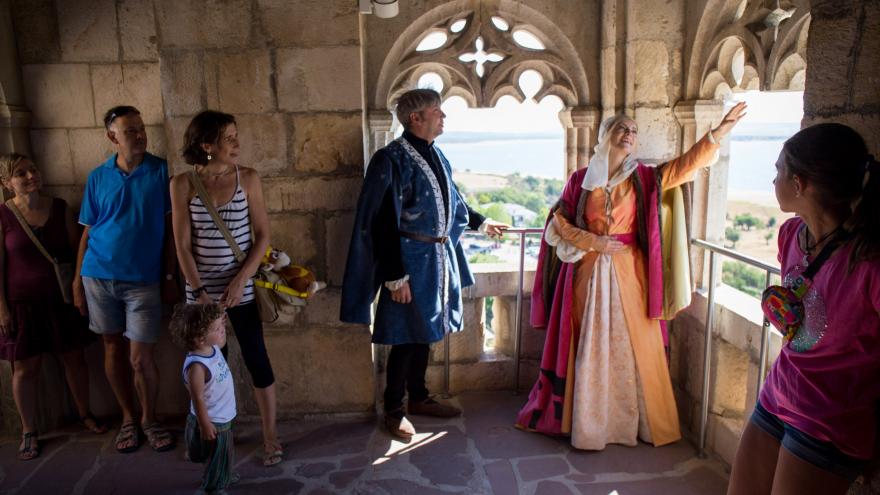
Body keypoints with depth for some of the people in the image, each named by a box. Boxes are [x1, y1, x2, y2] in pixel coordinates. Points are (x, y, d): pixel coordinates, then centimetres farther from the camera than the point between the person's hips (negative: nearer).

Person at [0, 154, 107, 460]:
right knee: (25, 369, 6)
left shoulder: (60, 208, 0)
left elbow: (77, 249, 5)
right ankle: (28, 432, 22)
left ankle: (85, 414, 30)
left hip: (63, 298, 2)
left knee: (74, 358, 12)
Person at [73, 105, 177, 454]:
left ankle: (149, 419, 22)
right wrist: (77, 281, 3)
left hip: (143, 279, -2)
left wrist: (170, 275, -6)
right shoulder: (97, 177, 4)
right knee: (113, 349, 12)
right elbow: (87, 232, 7)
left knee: (141, 358, -2)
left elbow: (170, 226, -3)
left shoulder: (160, 171, -3)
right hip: (99, 277, 3)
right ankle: (128, 418, 29)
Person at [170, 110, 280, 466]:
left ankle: (270, 435, 19)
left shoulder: (247, 178, -4)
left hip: (241, 287, 0)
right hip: (201, 290, 1)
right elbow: (183, 246, -4)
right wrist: (199, 293, -9)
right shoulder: (183, 184, -5)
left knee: (257, 359, 3)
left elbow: (262, 235, -3)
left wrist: (241, 280, -11)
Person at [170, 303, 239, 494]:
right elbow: (198, 399, -28)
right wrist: (205, 425, -22)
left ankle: (224, 476, 56)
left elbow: (222, 340, 18)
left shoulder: (212, 347, -12)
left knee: (225, 453, 31)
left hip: (222, 416, 9)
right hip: (212, 421, -9)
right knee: (218, 455, 13)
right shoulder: (196, 366, -37)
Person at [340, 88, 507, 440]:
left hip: (439, 257, 8)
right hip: (410, 261, -8)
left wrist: (480, 222, 35)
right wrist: (395, 276, -21)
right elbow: (383, 223, -19)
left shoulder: (435, 155, 9)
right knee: (405, 338, 2)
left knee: (424, 333, 18)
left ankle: (418, 397, 34)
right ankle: (394, 410, 20)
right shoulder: (391, 160, -16)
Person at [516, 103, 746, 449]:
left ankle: (643, 422, 20)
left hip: (628, 273, 1)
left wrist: (720, 130, -13)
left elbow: (685, 165, -3)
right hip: (589, 272, -1)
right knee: (589, 349, 5)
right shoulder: (580, 180, 3)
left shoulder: (643, 178, 5)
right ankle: (587, 422, 18)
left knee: (633, 345, 4)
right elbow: (558, 222, 3)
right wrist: (591, 241, -10)